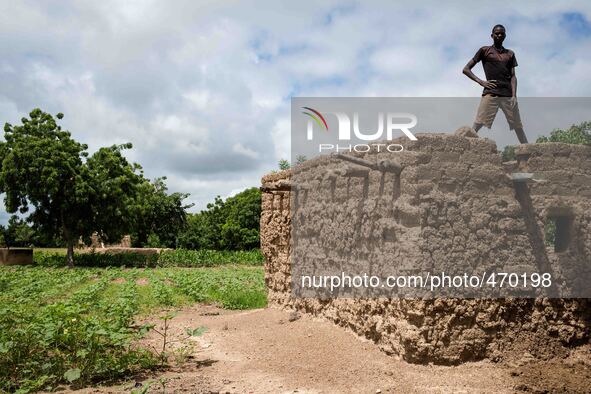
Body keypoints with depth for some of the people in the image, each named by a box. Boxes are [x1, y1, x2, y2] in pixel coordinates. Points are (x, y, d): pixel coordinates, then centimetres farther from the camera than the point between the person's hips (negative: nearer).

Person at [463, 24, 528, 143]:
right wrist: (480, 81, -6)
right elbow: (466, 69, 8)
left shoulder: (510, 54, 20)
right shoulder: (485, 51, 11)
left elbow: (513, 76, 13)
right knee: (477, 125, -16)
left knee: (518, 127, 3)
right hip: (490, 93, -3)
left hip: (508, 95, 3)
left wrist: (514, 96, -3)